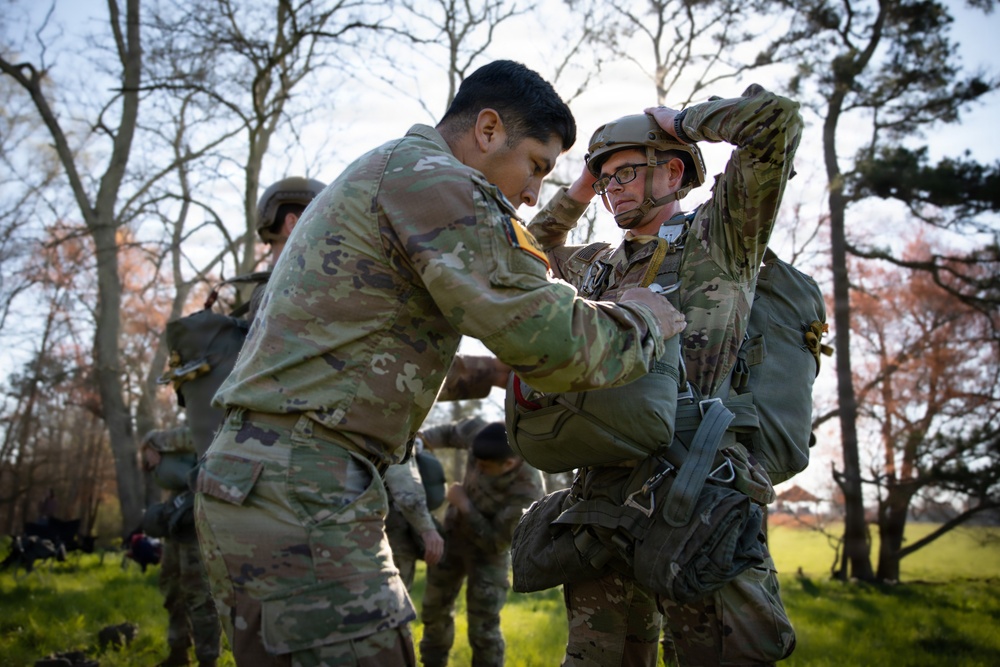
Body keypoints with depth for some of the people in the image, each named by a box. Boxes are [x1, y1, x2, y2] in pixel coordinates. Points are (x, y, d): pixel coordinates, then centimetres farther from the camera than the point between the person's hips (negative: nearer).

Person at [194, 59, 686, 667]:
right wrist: (642, 318, 3)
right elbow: (548, 339, -16)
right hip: (302, 492, -11)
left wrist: (496, 374, 33)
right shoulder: (433, 178, -9)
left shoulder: (371, 175, 24)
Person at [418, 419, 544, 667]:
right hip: (453, 532, 5)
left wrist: (463, 505, -27)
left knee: (483, 628, -7)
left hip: (489, 550, -5)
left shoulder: (528, 492, -37)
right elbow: (451, 432, -2)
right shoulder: (479, 431, -26)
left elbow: (495, 542, -27)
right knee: (434, 609, 18)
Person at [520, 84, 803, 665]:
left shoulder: (719, 236, 7)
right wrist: (579, 191, 28)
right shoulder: (605, 267, 24)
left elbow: (777, 119, -2)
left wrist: (679, 121, 10)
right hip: (604, 495, 6)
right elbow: (543, 246, 45)